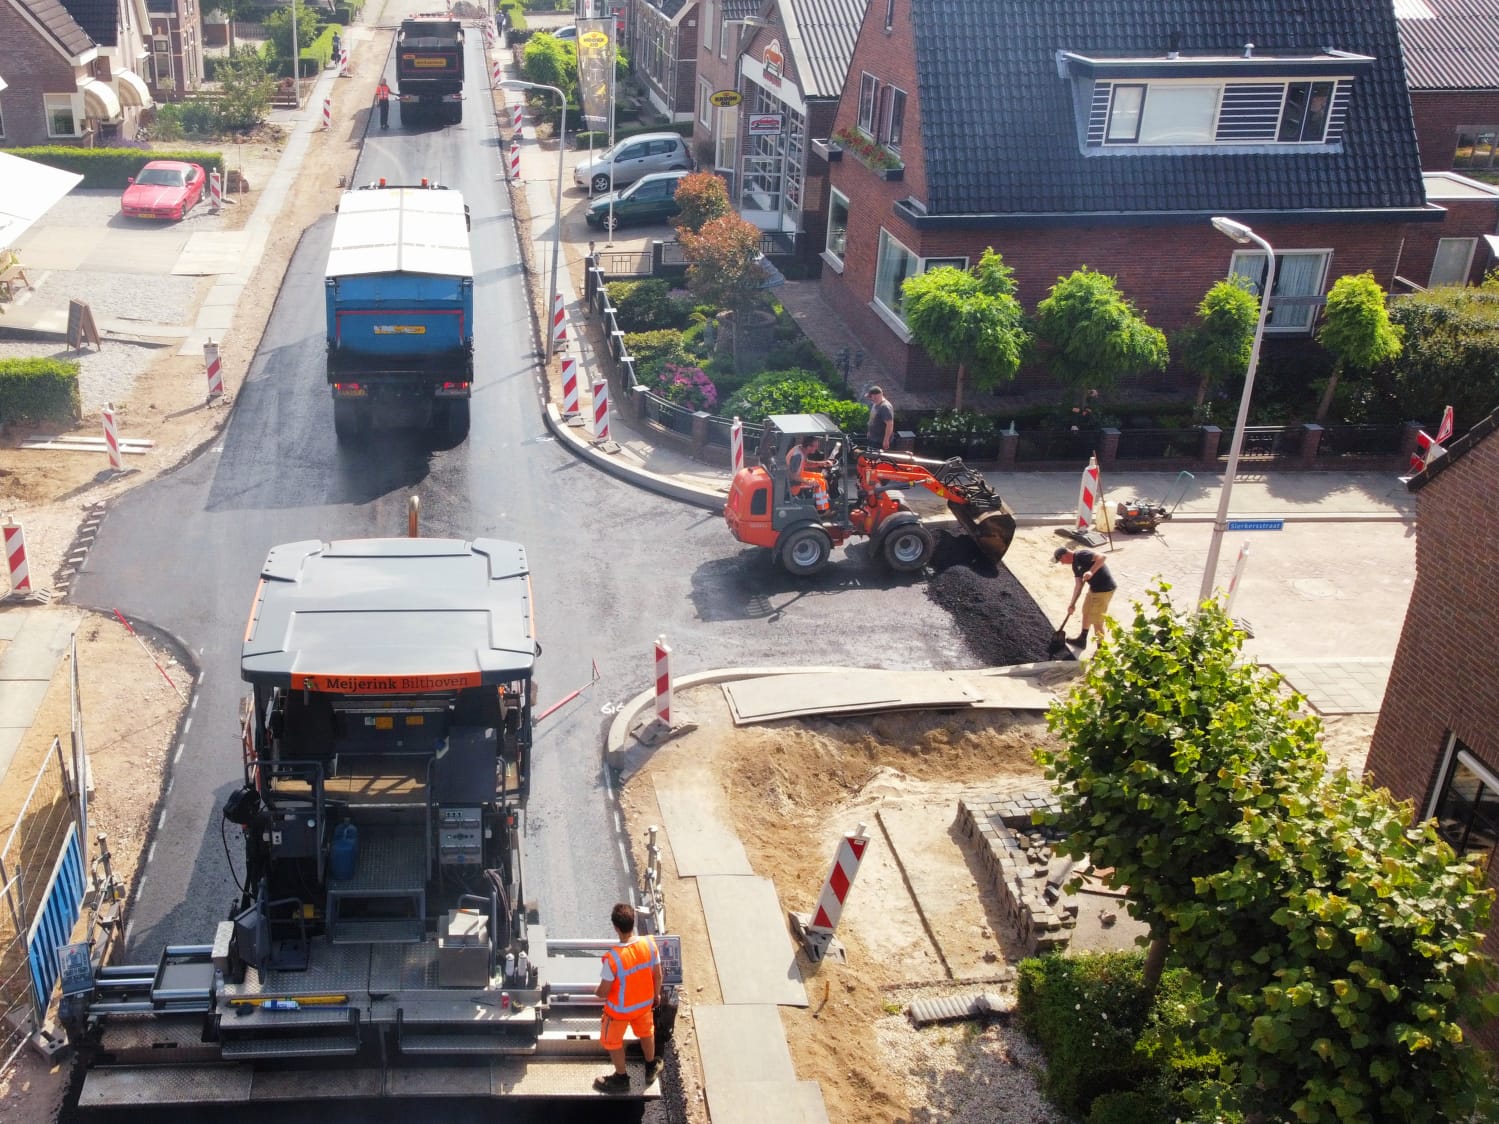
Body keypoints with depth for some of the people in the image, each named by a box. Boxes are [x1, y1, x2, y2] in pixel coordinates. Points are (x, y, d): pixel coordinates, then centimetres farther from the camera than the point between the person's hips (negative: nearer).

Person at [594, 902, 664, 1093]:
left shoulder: (613, 957, -36)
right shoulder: (649, 944, -23)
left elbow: (604, 991, -23)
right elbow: (657, 975, -7)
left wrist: (597, 992, 1)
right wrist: (656, 994, 12)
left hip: (619, 1009, -4)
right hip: (644, 1002, 4)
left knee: (613, 1041, 24)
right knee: (646, 1033, 32)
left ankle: (621, 1079, 43)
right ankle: (651, 1069, 53)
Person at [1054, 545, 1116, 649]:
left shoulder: (1081, 555, -19)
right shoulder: (1075, 564, 11)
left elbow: (1102, 557, -31)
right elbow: (1079, 585, 14)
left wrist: (1091, 572, -39)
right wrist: (1073, 604, 12)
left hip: (1104, 589, -10)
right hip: (1094, 588, 10)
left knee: (1096, 622, 0)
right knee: (1086, 612, 26)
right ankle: (1082, 639, 46)